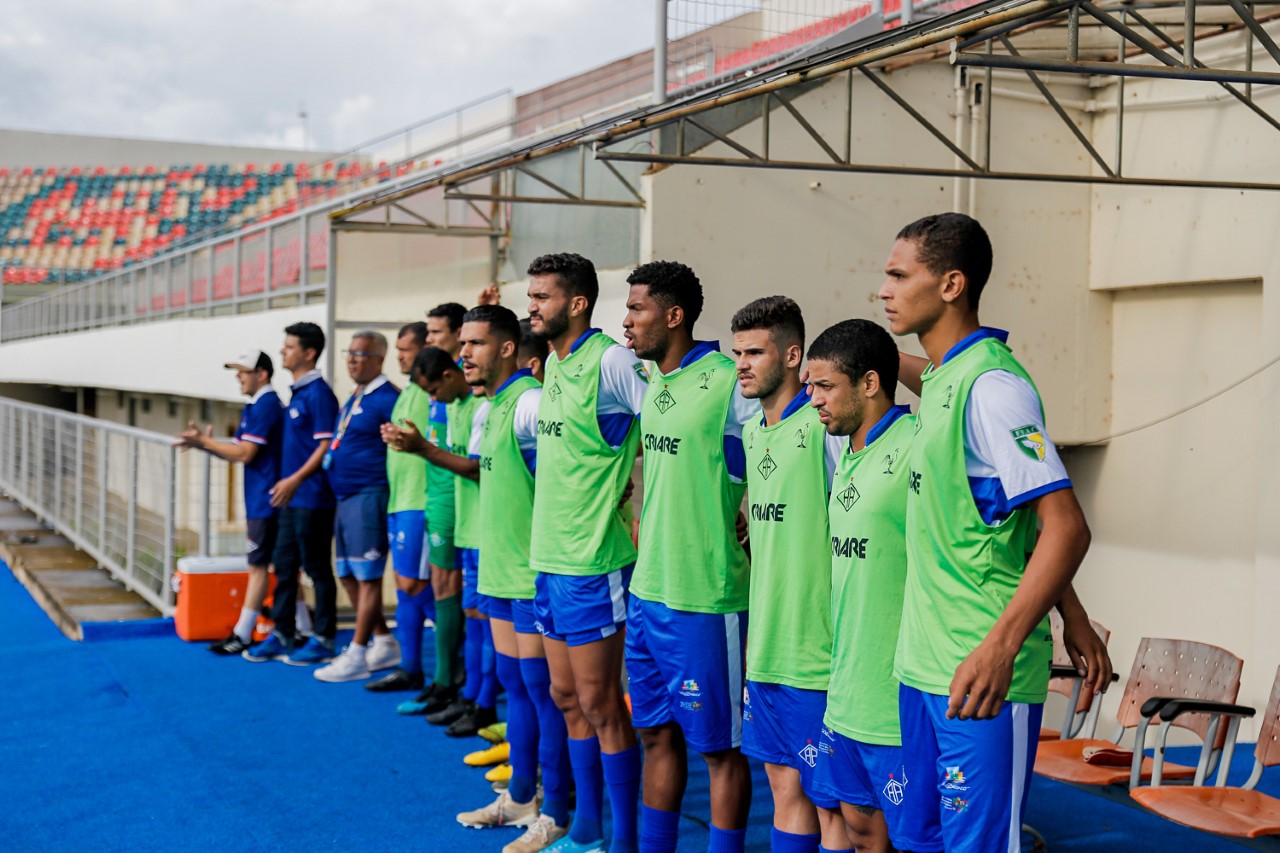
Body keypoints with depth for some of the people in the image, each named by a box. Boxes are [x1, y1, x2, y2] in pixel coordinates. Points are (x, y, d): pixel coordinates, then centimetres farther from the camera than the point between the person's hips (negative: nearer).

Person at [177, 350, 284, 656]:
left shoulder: (265, 406, -15)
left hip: (265, 501, -10)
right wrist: (203, 442, 0)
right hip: (262, 500, 10)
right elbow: (237, 450, 14)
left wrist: (205, 441, -11)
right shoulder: (254, 407, 16)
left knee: (258, 565, -5)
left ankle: (242, 635, -1)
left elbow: (245, 453, -19)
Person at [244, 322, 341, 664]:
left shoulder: (319, 393, -14)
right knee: (284, 565, 13)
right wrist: (286, 482, 17)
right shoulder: (296, 392, 14)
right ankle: (281, 635, 21)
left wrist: (295, 479, -22)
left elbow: (326, 445, -18)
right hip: (291, 498, 9)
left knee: (317, 569, 0)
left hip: (312, 498, -9)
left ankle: (323, 639, 8)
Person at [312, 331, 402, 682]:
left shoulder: (386, 399, -12)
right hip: (346, 496, 10)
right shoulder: (353, 399, 18)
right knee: (349, 575, 13)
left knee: (367, 576, -5)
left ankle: (356, 656, -3)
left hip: (369, 496, -10)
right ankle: (385, 643, 23)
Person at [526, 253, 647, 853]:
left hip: (592, 563, -9)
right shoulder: (552, 363, 11)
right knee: (567, 697, 15)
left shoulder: (611, 362, -15)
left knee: (599, 703, -1)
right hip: (548, 556, 9)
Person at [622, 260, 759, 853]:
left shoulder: (727, 383, -16)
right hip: (648, 589, 8)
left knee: (717, 744, 4)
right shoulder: (654, 385, 10)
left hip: (703, 599, -8)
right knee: (657, 733, 17)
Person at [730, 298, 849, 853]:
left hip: (819, 655, -8)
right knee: (785, 786, 16)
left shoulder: (824, 426, -14)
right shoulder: (752, 431, 12)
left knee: (830, 803, 1)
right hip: (766, 650, 8)